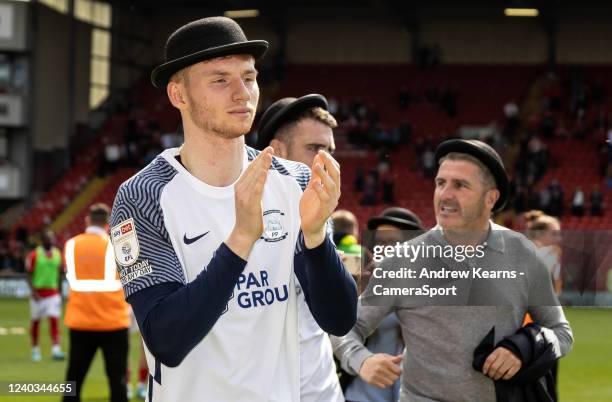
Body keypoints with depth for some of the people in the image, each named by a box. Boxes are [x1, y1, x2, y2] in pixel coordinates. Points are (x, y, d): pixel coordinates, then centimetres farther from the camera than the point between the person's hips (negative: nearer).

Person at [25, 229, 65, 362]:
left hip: (53, 293, 2)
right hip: (38, 294, -2)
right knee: (35, 321, 8)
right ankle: (35, 350, 22)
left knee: (54, 320, -8)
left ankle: (56, 349, -14)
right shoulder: (34, 255, -8)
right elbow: (28, 274, -7)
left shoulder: (58, 254, 5)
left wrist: (59, 291, 15)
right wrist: (33, 291, -17)